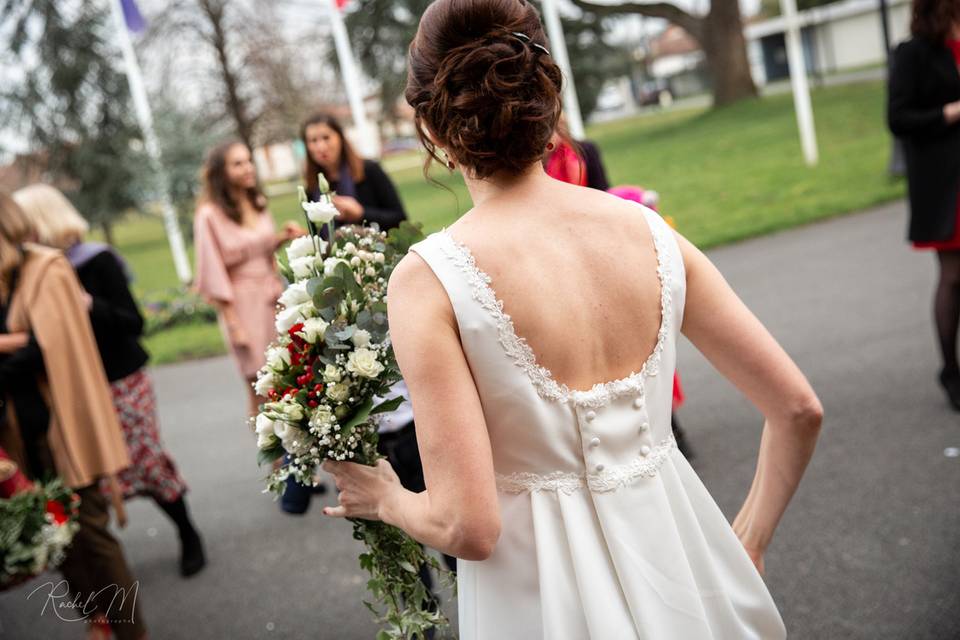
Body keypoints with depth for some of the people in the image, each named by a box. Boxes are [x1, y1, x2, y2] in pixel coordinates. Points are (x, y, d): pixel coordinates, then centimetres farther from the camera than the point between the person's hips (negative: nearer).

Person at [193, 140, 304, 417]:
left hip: (272, 295, 6)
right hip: (243, 301, -5)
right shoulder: (210, 215, -11)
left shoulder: (258, 204, 8)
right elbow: (214, 272, -11)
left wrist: (283, 237, 0)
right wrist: (233, 323, -12)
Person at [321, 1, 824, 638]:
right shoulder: (650, 230, -7)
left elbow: (468, 527, -21)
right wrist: (746, 546, 10)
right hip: (677, 562, 4)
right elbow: (800, 410, -3)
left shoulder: (428, 279, -19)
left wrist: (383, 498, 0)